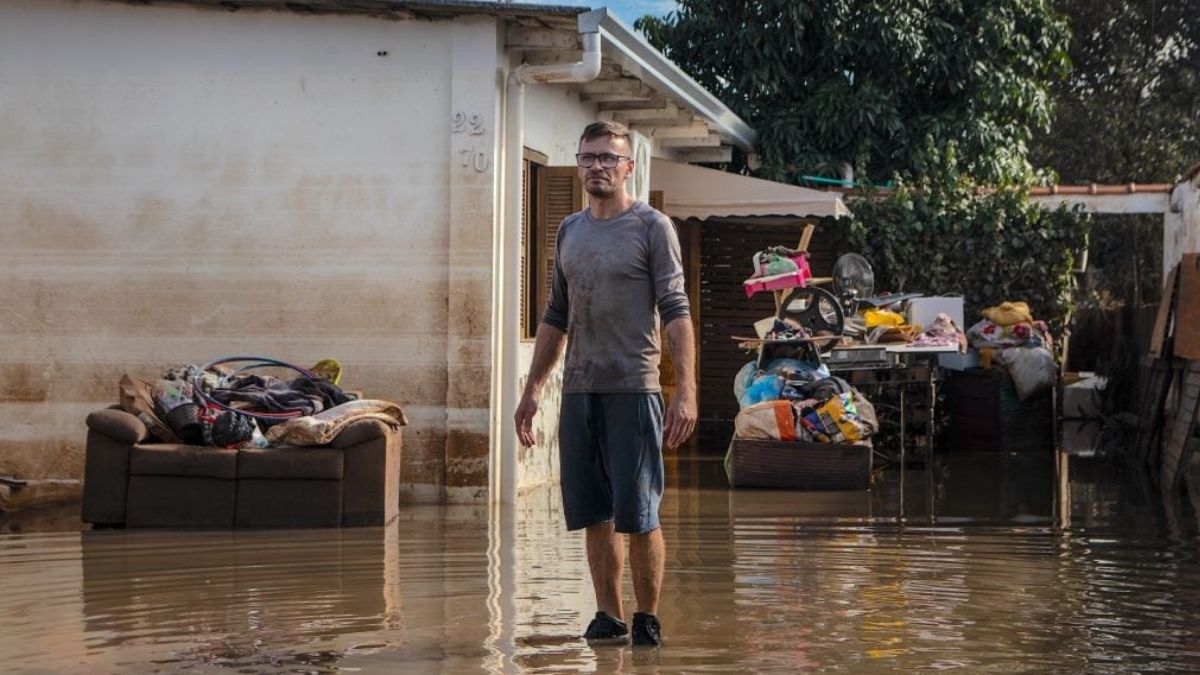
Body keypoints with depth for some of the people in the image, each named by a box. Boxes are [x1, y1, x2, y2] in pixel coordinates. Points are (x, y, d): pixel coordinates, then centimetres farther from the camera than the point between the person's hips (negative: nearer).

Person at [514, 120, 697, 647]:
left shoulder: (652, 227, -2)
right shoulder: (569, 230, 15)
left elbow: (675, 312, -7)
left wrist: (686, 390, -16)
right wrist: (532, 389, 17)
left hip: (633, 388, -5)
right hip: (579, 389, 5)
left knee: (639, 513, -4)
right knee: (595, 514, 6)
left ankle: (647, 619, 5)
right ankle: (608, 617, 12)